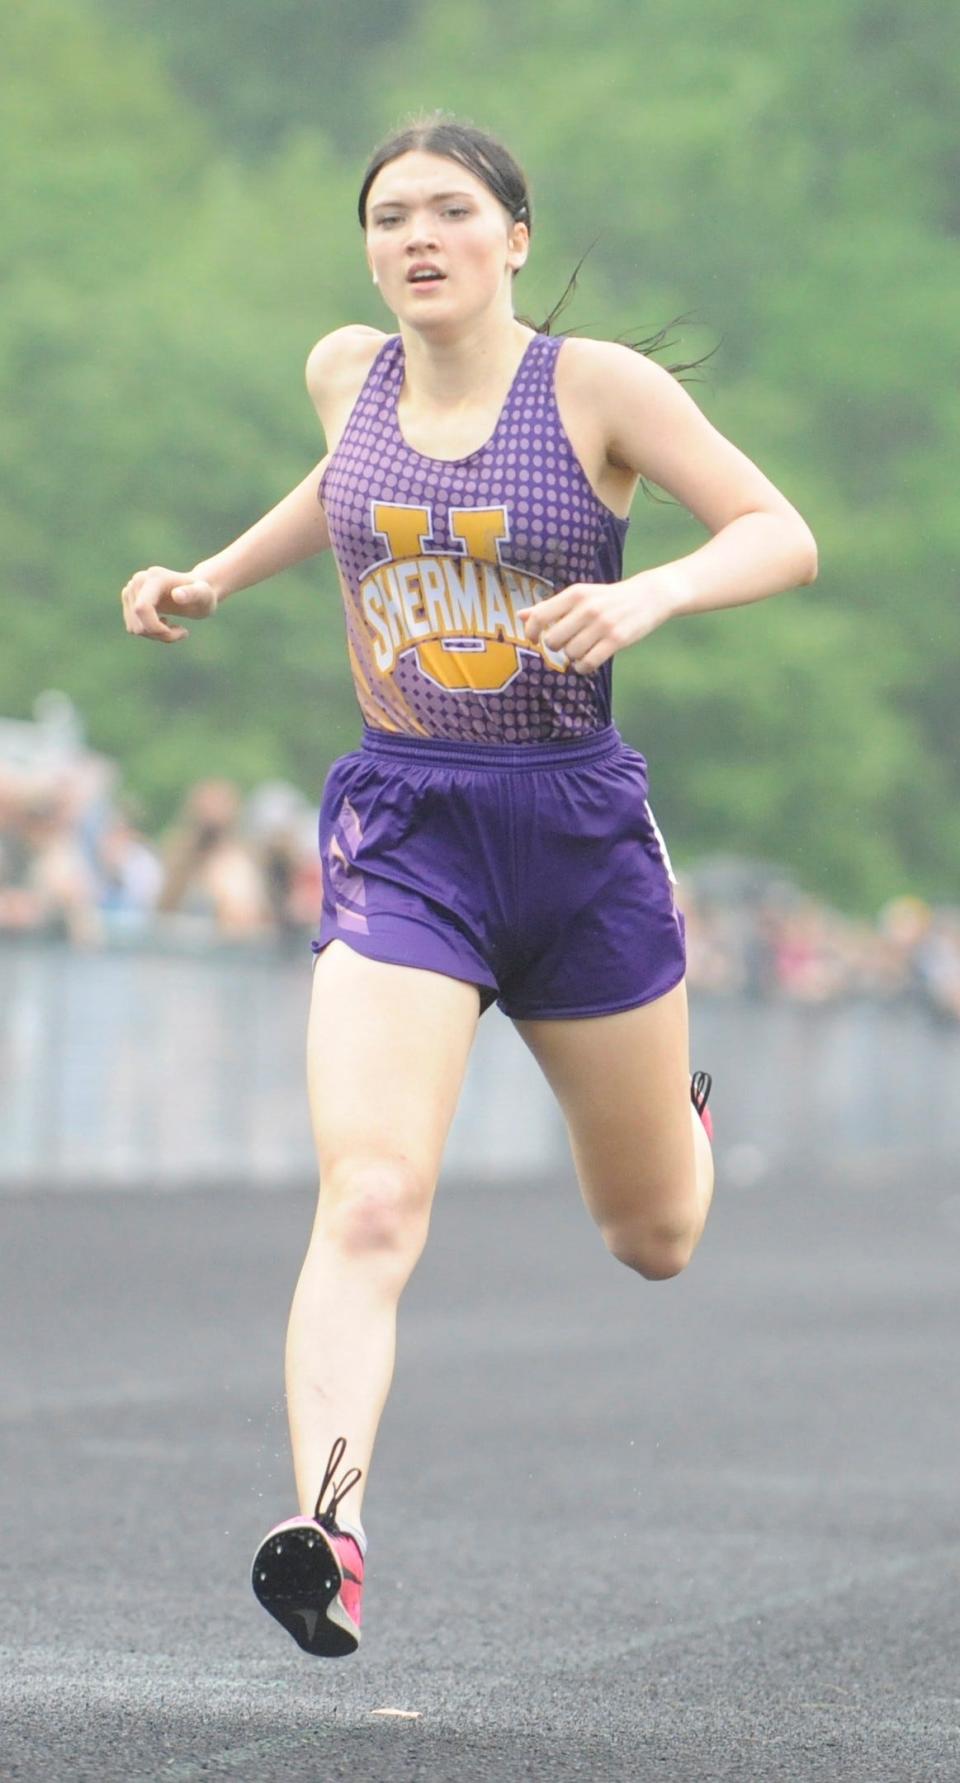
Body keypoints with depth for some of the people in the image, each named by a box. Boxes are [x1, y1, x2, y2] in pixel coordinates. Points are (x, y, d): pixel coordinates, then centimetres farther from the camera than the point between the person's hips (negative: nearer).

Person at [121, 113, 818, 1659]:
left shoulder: (598, 386, -6)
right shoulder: (345, 372, 5)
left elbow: (784, 536, -9)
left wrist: (651, 593, -26)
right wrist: (215, 577, 19)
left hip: (581, 834, -1)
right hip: (402, 836, 1)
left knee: (653, 1239, 17)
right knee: (371, 1201, -23)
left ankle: (674, 1113, 53)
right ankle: (329, 1528, -32)